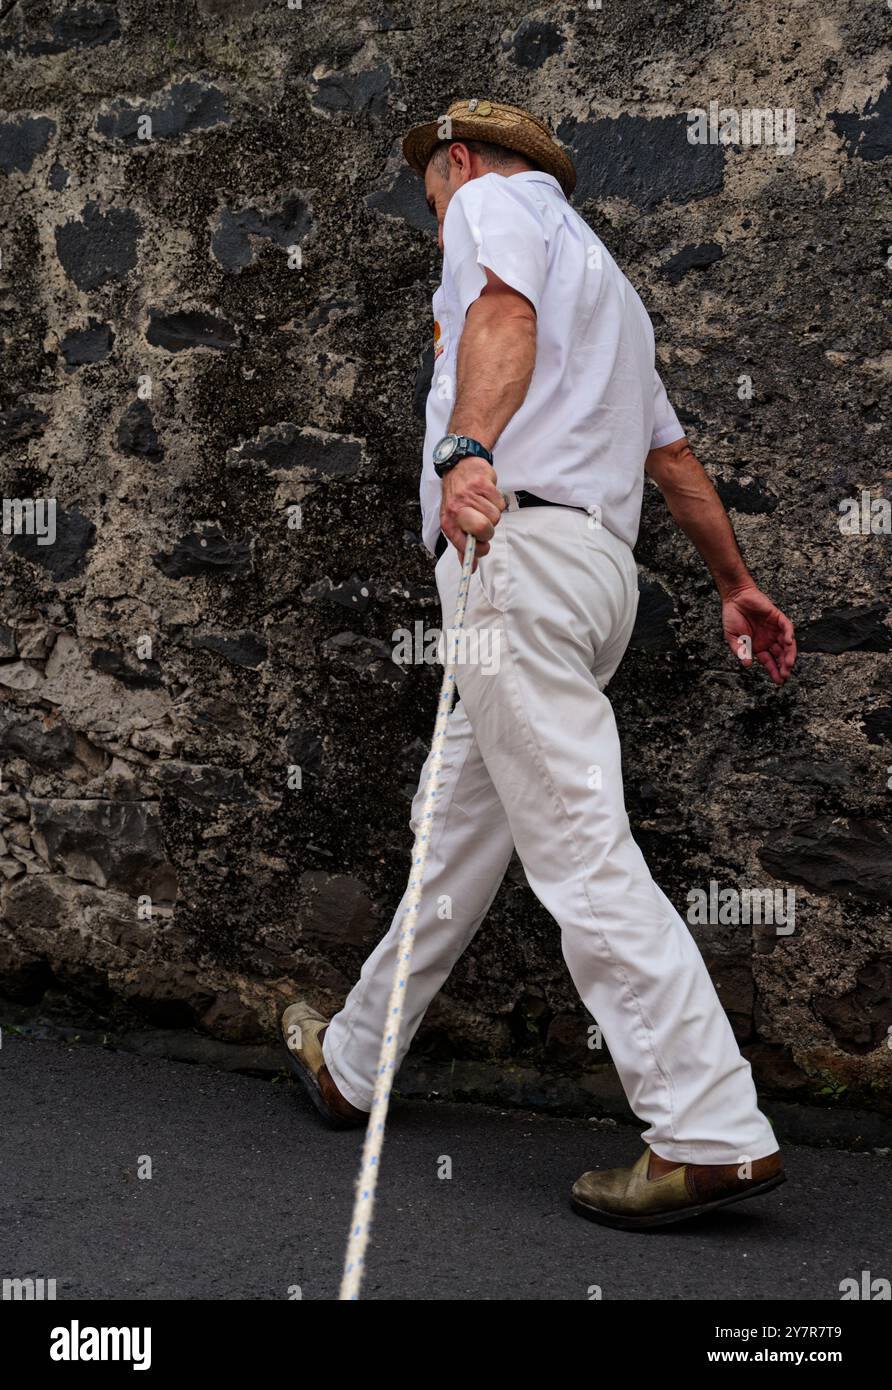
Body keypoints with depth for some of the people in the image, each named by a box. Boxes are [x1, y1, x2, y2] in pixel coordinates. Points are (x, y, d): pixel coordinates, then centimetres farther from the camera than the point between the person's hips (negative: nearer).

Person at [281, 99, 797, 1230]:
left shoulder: (496, 198, 8)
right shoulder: (599, 273, 32)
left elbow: (504, 311, -16)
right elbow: (673, 455, 33)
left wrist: (470, 450, -34)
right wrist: (736, 584, 39)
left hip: (517, 544, -10)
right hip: (602, 565, 10)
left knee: (579, 850, -14)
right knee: (459, 829, 16)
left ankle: (714, 1134, -17)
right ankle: (353, 1065, 29)